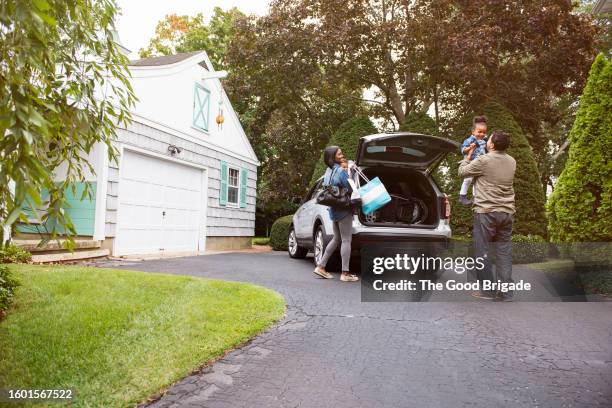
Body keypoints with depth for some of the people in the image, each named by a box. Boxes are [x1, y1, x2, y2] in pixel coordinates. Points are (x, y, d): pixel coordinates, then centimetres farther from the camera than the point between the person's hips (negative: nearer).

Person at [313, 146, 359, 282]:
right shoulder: (341, 171, -14)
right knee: (346, 240, -5)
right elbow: (350, 188, -16)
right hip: (344, 209, -9)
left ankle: (321, 267, 18)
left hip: (334, 209, 9)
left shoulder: (329, 171, 13)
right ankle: (345, 273, -5)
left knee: (336, 239, 17)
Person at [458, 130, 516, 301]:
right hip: (507, 212, 6)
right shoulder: (512, 161, 10)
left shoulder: (483, 160, -10)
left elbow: (462, 172, 3)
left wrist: (468, 156, 19)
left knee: (483, 251, 2)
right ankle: (505, 292, 7)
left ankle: (487, 291, 5)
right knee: (504, 252, 7)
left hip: (486, 212, -6)